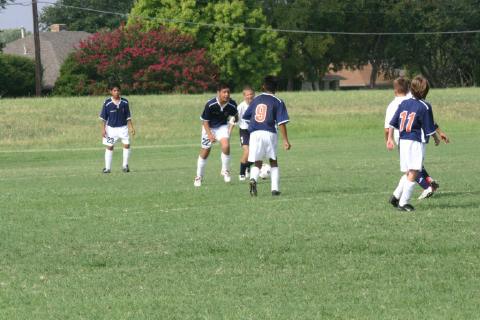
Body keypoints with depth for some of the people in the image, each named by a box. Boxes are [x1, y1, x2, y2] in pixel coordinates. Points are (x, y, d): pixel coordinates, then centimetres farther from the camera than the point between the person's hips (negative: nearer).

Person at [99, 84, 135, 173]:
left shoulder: (125, 102, -1)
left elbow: (128, 116, 7)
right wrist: (103, 129, -7)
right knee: (109, 147, 3)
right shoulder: (107, 103, -8)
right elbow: (103, 117, -3)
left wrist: (131, 127, 2)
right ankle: (108, 168, 11)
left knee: (127, 145, -8)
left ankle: (125, 165, 7)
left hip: (123, 127, 1)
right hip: (111, 128, -1)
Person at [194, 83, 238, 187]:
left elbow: (235, 114, 8)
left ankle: (225, 171, -4)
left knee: (226, 145, -26)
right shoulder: (210, 104, -29)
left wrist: (235, 118, -4)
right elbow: (205, 121, -18)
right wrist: (210, 135, -27)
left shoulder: (232, 104, -21)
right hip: (209, 127, -1)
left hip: (222, 126, 1)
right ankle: (198, 177, 26)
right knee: (205, 153, 7)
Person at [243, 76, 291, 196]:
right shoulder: (278, 102, 2)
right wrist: (285, 140, -4)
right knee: (273, 162, 15)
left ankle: (253, 179, -23)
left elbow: (246, 116, 18)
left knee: (257, 163, 8)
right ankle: (275, 188, 6)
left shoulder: (256, 99, 12)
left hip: (255, 134, 2)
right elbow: (281, 123, -5)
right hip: (270, 133, -2)